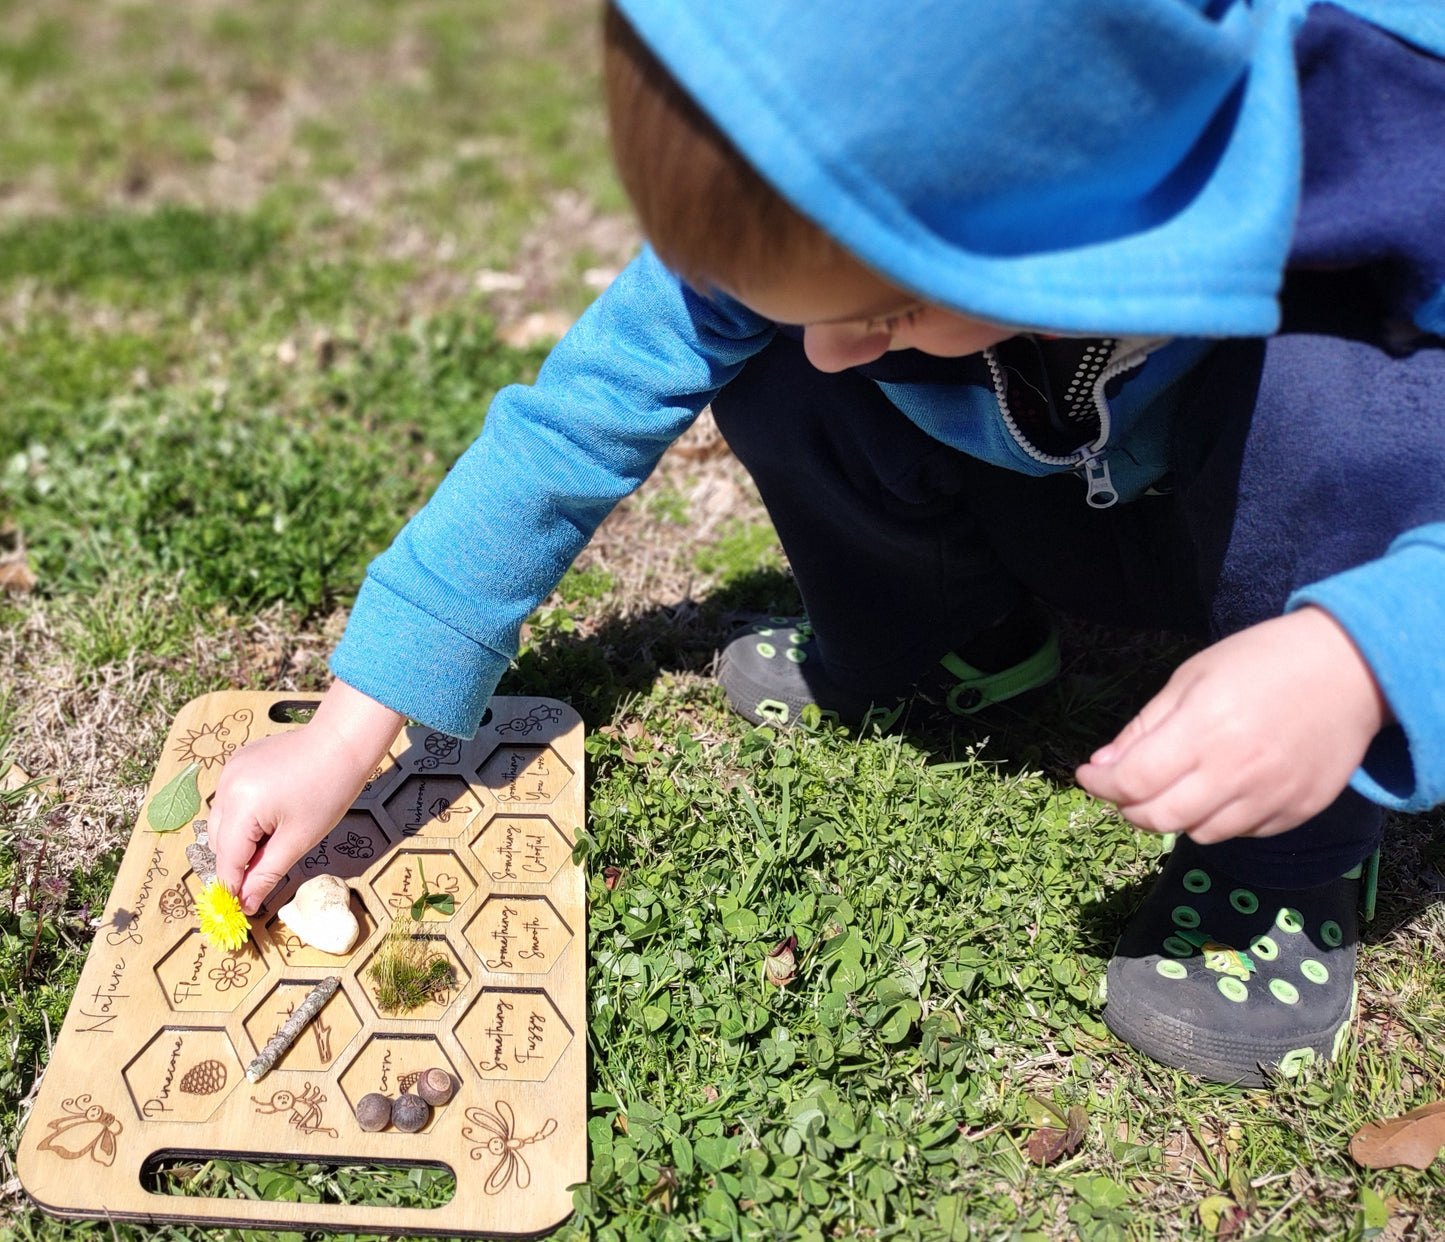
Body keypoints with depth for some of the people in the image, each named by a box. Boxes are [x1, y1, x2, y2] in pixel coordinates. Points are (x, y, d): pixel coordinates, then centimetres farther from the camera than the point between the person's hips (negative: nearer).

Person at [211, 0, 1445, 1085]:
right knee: (752, 363, -19)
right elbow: (585, 409, -21)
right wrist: (351, 726, -21)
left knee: (1324, 386, -36)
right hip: (1068, 504, 3)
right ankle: (955, 640, 8)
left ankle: (1290, 865, -11)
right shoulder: (841, 188, -27)